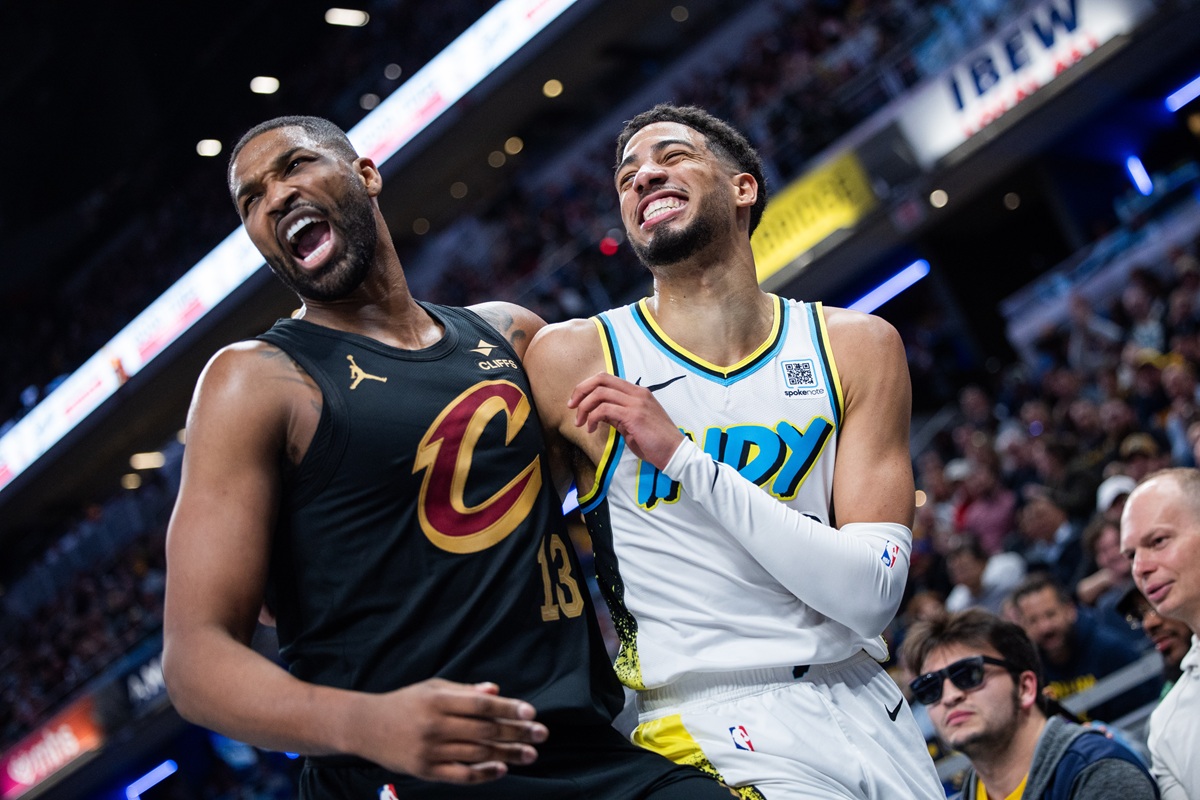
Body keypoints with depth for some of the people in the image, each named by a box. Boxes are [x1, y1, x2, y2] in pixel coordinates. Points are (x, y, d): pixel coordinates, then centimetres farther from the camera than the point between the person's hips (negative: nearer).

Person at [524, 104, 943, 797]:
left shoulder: (858, 348, 2)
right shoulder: (572, 361, -4)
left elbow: (873, 596, -8)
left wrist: (684, 461, -14)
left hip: (871, 711, 3)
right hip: (715, 729, -3)